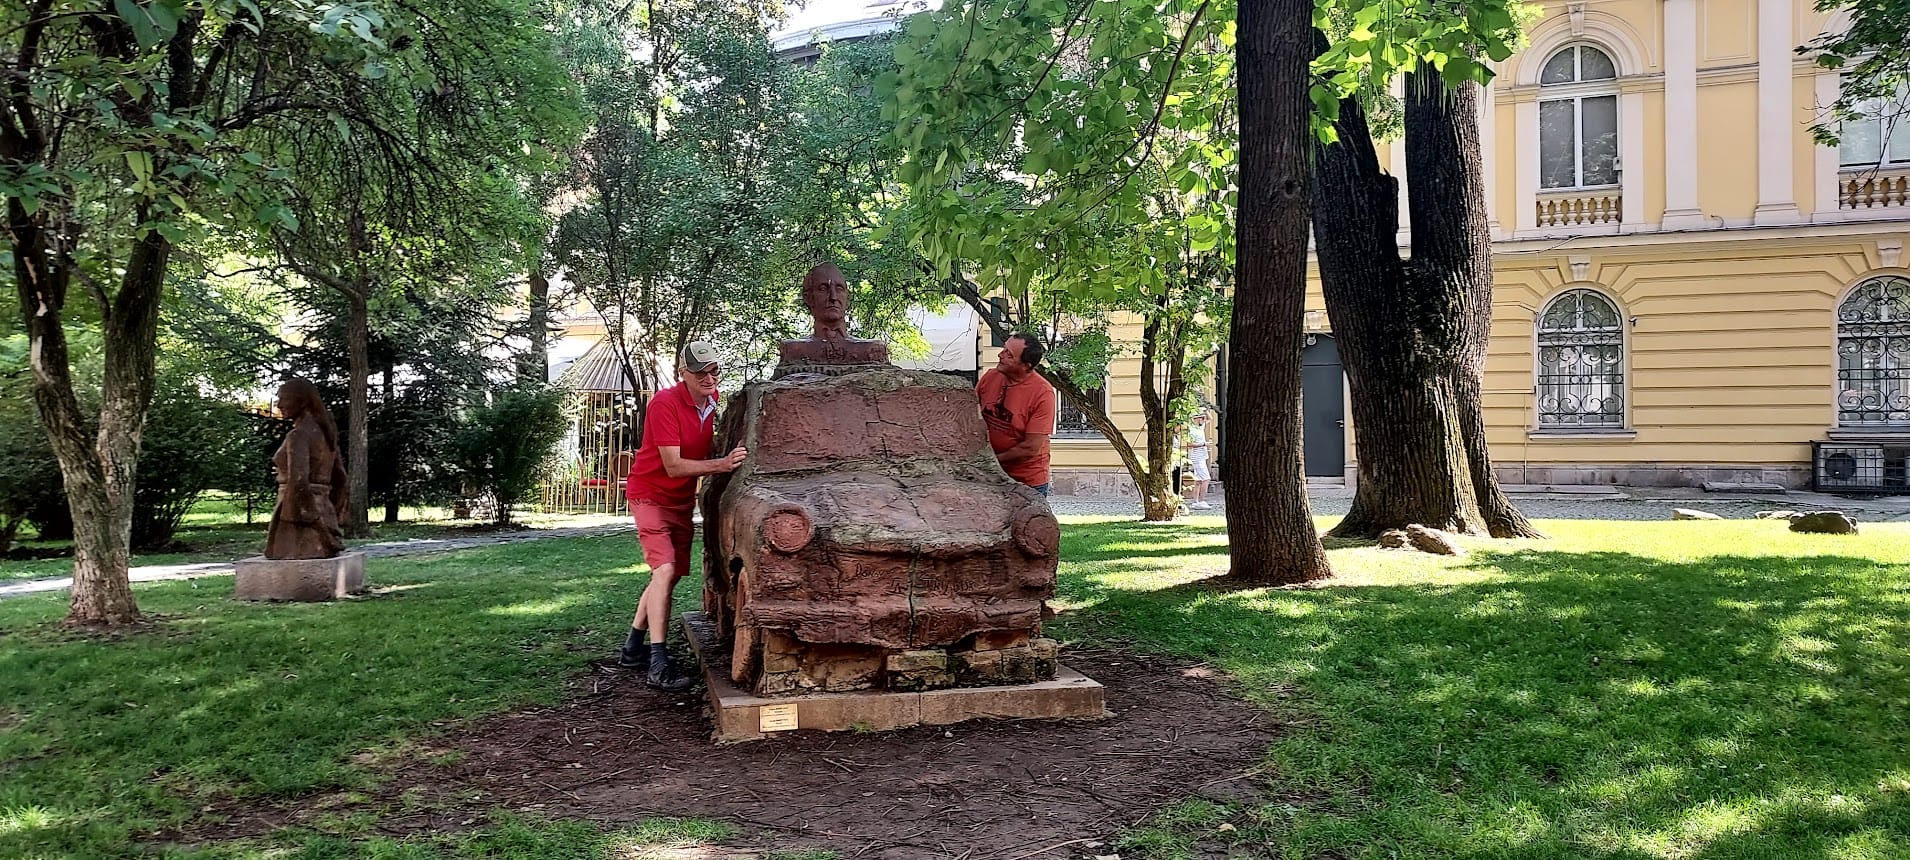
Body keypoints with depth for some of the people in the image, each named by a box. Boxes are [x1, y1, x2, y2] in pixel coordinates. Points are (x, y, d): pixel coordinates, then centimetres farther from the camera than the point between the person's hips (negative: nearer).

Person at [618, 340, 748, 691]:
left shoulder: (711, 400, -1)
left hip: (683, 500, 8)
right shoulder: (665, 404, -24)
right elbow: (674, 466, -27)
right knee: (665, 569, -21)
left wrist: (730, 452, 3)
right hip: (651, 495, -8)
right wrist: (723, 464, -34)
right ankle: (658, 664, -22)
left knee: (671, 575, 13)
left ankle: (633, 648, 27)